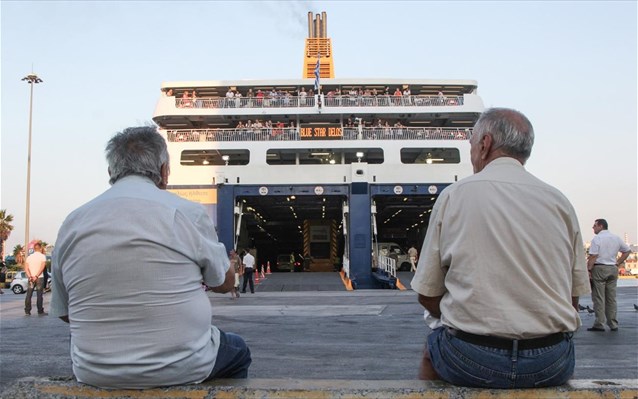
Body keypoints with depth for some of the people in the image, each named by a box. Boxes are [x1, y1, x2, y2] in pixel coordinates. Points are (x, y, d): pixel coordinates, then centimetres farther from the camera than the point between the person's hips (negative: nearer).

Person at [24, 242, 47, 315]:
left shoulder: (29, 257, 10)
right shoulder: (42, 256, -2)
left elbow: (26, 268, -2)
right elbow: (42, 267, -16)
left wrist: (30, 276, -13)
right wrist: (36, 276, -18)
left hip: (31, 278, 4)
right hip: (40, 278, -4)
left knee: (29, 295, 8)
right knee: (39, 295, -2)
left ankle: (27, 311, 8)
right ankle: (40, 311, -1)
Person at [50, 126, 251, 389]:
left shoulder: (71, 223, -3)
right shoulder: (187, 213, -13)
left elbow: (64, 312, 7)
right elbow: (225, 283, 2)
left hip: (95, 374, 4)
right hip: (181, 369, -3)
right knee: (237, 350, 28)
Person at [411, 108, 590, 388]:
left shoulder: (453, 196, -3)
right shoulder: (559, 202, 4)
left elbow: (427, 295, -1)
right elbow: (574, 298, 8)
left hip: (471, 361, -2)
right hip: (551, 365, 3)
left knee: (431, 349, 28)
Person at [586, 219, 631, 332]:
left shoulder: (597, 239, -8)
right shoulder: (616, 238, 12)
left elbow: (593, 257, -15)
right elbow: (627, 250, 18)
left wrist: (588, 269, -13)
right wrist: (618, 263, 15)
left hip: (599, 268, -6)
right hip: (613, 269, 6)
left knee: (598, 298, -3)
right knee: (611, 298, 10)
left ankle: (599, 324, -4)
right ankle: (613, 324, 13)